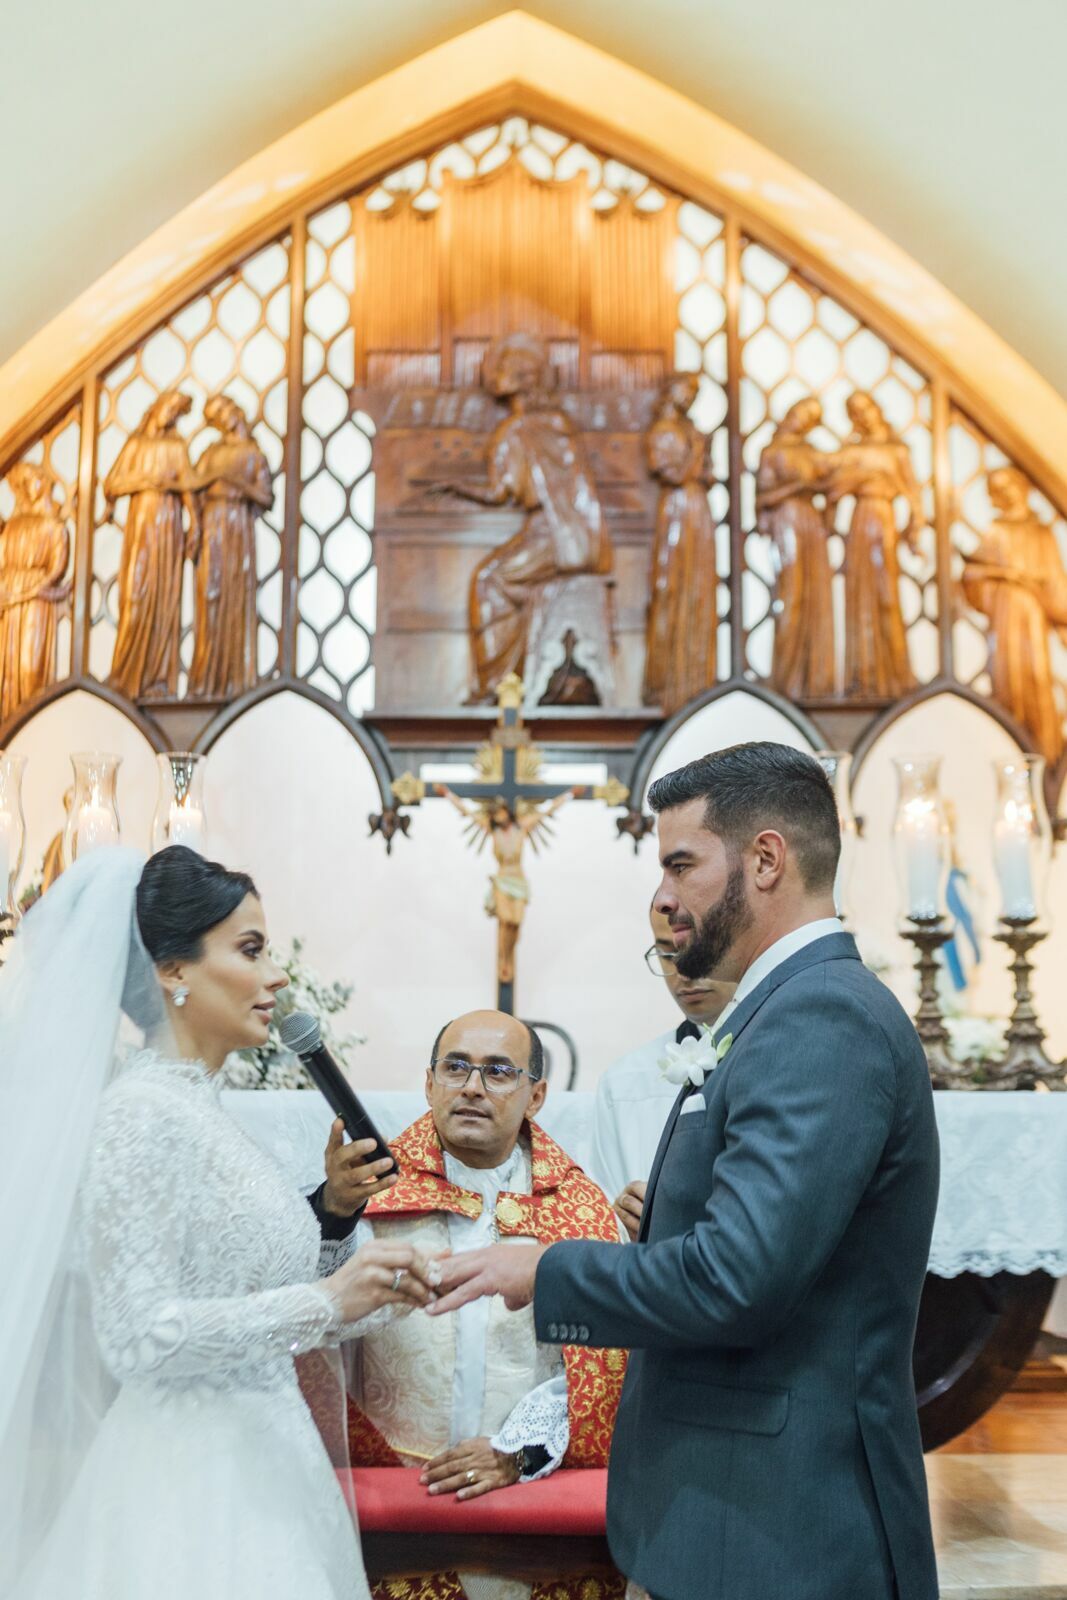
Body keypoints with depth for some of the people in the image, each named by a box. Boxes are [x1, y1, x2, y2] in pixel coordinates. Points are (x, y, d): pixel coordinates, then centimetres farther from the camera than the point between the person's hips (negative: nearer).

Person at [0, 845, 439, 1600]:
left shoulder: (203, 1110, 8)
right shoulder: (141, 1114, -18)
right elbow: (140, 1335, -22)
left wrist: (336, 1207, 2)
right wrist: (326, 1303, -24)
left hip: (254, 1463, 8)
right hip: (192, 1477, -8)